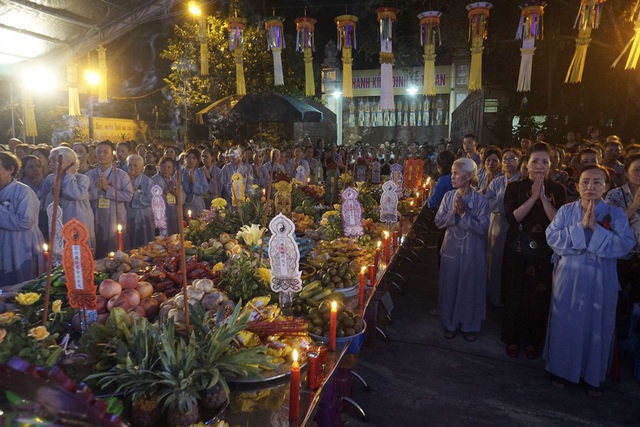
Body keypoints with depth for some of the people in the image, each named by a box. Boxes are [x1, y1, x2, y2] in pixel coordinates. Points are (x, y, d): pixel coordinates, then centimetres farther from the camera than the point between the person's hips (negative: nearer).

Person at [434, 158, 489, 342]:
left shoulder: (480, 200, -10)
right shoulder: (448, 197, -1)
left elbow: (482, 227, -16)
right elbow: (439, 221, -3)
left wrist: (464, 213, -21)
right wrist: (454, 212, -18)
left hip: (472, 252, -2)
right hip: (451, 249, 3)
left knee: (470, 288, 10)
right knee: (449, 287, 12)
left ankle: (469, 325, 29)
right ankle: (450, 323, 30)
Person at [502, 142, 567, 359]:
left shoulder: (557, 190, 2)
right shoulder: (515, 187, -1)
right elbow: (512, 217, -14)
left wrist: (543, 197, -17)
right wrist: (533, 197, -18)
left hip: (544, 252, 1)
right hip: (517, 251, -1)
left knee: (539, 298, 7)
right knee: (515, 295, 8)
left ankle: (533, 340, 26)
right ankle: (512, 338, 25)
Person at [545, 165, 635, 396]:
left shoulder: (616, 214, -1)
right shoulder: (566, 211, 0)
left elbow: (626, 245, -12)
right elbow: (552, 238, -10)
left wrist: (596, 228, -19)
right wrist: (581, 226, -18)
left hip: (601, 281, 0)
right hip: (569, 277, 0)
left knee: (597, 327, 10)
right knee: (566, 325, 9)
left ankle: (593, 376, 29)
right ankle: (561, 369, 27)